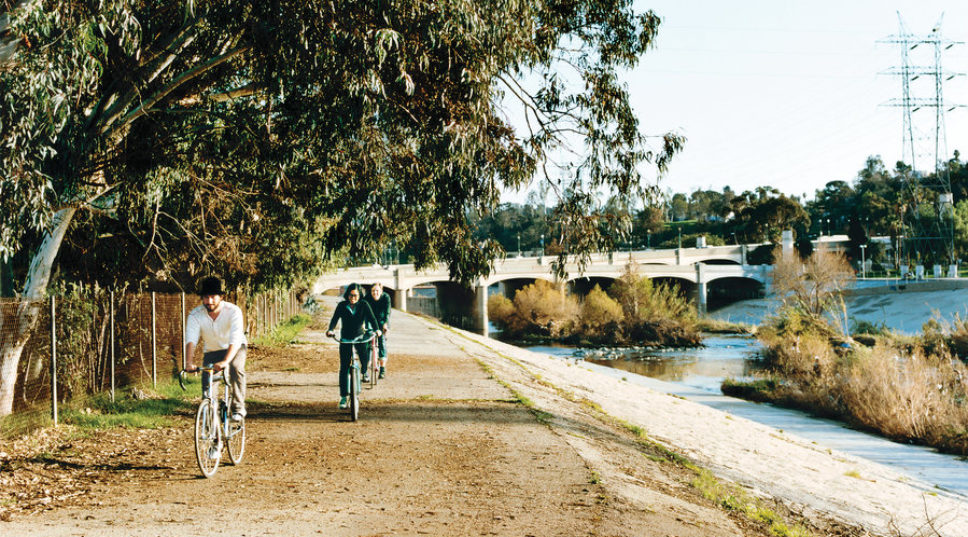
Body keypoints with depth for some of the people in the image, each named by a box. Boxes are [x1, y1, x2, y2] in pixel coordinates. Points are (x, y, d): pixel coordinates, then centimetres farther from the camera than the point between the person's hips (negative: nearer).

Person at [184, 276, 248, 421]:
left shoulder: (233, 311, -28)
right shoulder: (195, 315, -21)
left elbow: (235, 340, -40)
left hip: (234, 349, -2)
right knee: (206, 383, -16)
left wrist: (225, 361, -56)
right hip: (211, 351, 2)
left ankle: (238, 407, -20)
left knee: (235, 368, -32)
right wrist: (189, 363, -51)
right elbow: (190, 340, -33)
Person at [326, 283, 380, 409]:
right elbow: (335, 319, -16)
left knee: (365, 355, -24)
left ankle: (365, 371, 13)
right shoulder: (342, 306, -5)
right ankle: (343, 397, 0)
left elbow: (371, 318, -16)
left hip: (360, 337, 0)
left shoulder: (363, 305, -5)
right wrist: (330, 330, -35)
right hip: (345, 339, 0)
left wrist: (376, 329, -34)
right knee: (344, 368, -5)